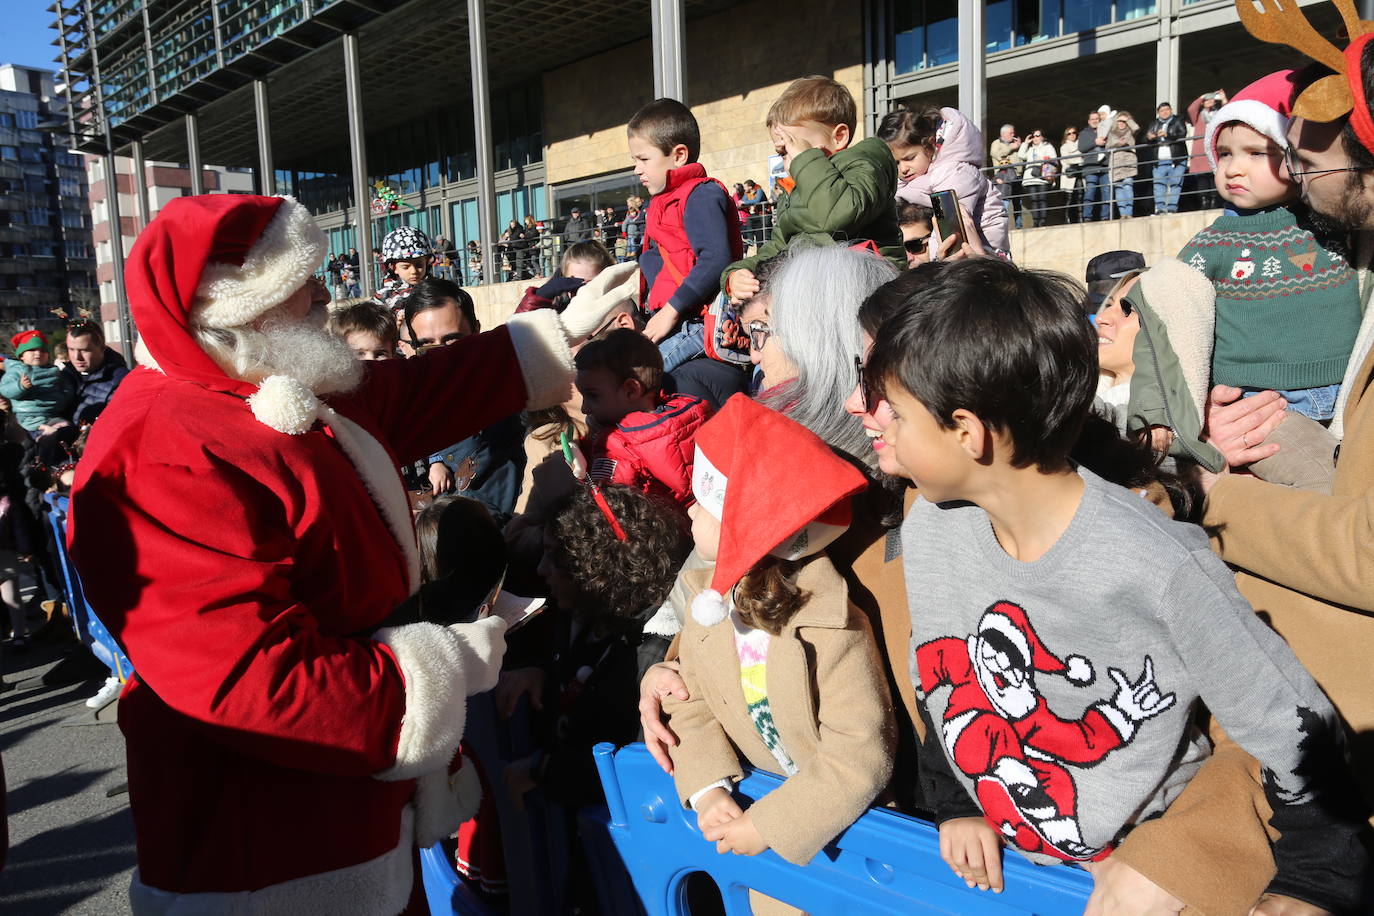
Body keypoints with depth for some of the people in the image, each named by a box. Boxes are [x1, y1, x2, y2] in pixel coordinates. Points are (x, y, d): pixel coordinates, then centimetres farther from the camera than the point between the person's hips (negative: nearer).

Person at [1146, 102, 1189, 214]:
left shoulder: (1178, 121, 10)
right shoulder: (1154, 124, 19)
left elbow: (1183, 133, -7)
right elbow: (1145, 138, 11)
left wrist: (1167, 135, -21)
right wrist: (1149, 137, -13)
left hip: (1176, 160, -3)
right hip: (1159, 161, 3)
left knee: (1175, 184, -8)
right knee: (1159, 185, -6)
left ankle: (1172, 208, -10)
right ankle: (1160, 208, -7)